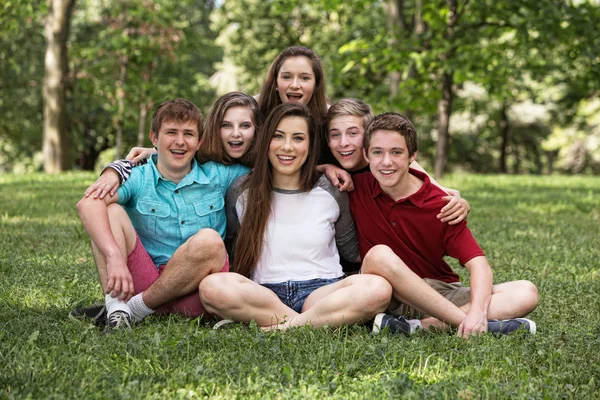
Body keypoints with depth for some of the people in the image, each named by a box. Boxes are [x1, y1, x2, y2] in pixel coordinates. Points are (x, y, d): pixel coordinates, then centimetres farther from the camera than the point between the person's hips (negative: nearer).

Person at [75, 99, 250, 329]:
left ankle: (137, 308, -17)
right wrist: (114, 256, -35)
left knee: (209, 240, -29)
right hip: (142, 281, 0)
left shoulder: (218, 176, 7)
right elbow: (87, 204, -20)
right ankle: (115, 307, -28)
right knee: (111, 211, -15)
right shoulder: (137, 179, 0)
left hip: (190, 295, 0)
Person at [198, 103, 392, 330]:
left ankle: (279, 328, -30)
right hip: (263, 296, 0)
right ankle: (321, 323, -29)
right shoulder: (241, 192, 8)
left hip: (321, 292, 0)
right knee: (212, 286, -33)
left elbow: (353, 253, 17)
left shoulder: (331, 193, 8)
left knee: (378, 289, -31)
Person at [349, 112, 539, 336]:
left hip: (440, 295, 2)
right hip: (388, 297, -2)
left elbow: (478, 264, -16)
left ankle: (427, 325, -37)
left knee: (526, 293, -19)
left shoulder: (440, 205, -8)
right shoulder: (357, 188, -4)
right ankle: (476, 325, -34)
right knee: (380, 254, -36)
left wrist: (477, 311, -34)